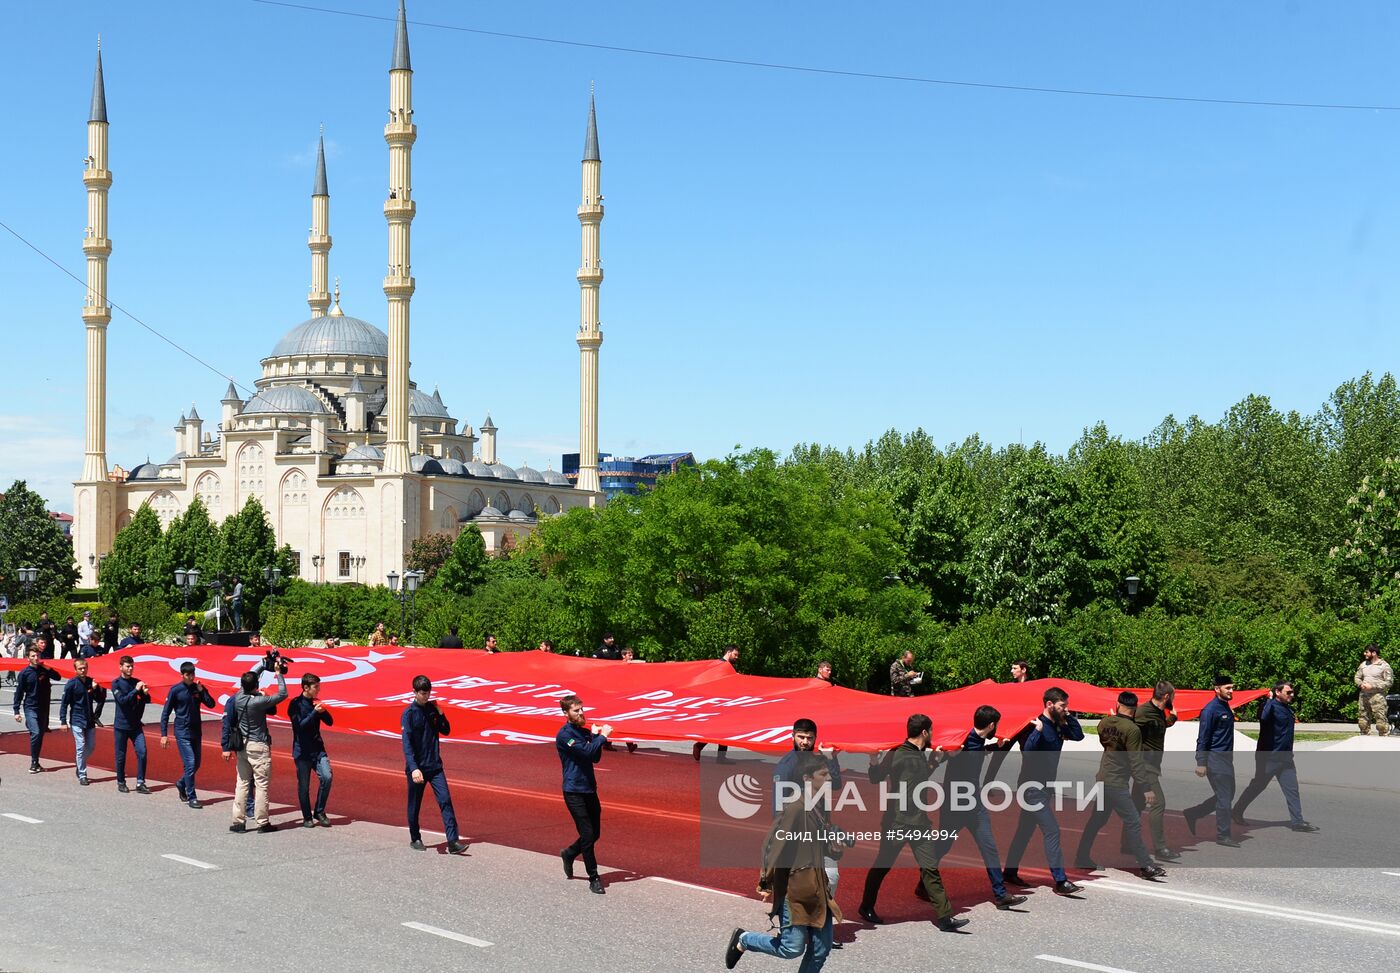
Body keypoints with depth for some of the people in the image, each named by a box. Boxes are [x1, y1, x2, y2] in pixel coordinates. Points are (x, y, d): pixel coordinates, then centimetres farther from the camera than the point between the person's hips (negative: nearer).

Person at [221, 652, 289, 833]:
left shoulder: (239, 697, -2)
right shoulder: (258, 701, -20)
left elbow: (250, 675, 13)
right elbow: (282, 694, -11)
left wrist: (265, 663, 18)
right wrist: (279, 674, -3)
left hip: (242, 745, 6)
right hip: (259, 746, -6)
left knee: (242, 783, 10)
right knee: (261, 784, 0)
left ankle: (238, 822, 11)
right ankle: (262, 823, 1)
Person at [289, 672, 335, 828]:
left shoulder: (316, 702, 8)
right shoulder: (296, 704, -7)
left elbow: (330, 722, 7)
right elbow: (300, 725, -17)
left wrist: (323, 710, -11)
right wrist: (315, 712, -22)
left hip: (318, 749, 4)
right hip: (302, 751, -4)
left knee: (327, 777, -12)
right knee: (304, 786, 2)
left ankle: (319, 812, 3)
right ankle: (307, 818, 16)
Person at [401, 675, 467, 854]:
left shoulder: (432, 708, 6)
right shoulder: (409, 713, -10)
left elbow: (446, 731, 13)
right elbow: (407, 743, -18)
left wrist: (440, 713, -4)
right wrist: (413, 768, -29)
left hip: (435, 765, 4)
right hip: (417, 767, -4)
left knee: (445, 800, -7)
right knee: (414, 805, 9)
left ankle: (452, 842, -11)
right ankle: (415, 840, 27)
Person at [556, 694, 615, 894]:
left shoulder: (585, 732, 12)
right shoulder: (565, 735, -12)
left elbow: (595, 758, 7)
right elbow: (587, 752, -23)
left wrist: (595, 736, -3)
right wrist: (602, 736, -13)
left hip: (590, 789, 8)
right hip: (574, 792, -8)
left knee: (594, 834, 12)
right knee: (587, 835, -8)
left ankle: (569, 854, 37)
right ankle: (594, 879, 0)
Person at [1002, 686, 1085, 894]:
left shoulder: (1057, 726, 8)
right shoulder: (1035, 726, -18)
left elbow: (1078, 735, 12)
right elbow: (1027, 752, -28)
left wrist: (1068, 716, 4)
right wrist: (1037, 731, -34)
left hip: (1043, 788, 9)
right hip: (1033, 788, -9)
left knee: (1025, 830, 16)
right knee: (1052, 830, -13)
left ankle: (1010, 873, 26)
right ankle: (1060, 881, -13)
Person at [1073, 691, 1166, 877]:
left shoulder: (1104, 722, 2)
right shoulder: (1132, 729, -17)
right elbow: (1136, 762, -18)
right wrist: (1146, 788, -15)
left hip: (1103, 778, 7)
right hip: (1117, 784, -7)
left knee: (1097, 819, 18)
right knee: (1133, 823, -4)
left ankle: (1082, 857, 25)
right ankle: (1145, 865, -3)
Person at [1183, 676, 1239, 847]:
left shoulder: (1226, 707, 13)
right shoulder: (1211, 709, -14)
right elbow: (1202, 738, -16)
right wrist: (1201, 763, -18)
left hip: (1226, 758, 9)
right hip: (1215, 759, -9)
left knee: (1227, 795, 14)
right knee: (1224, 798, -6)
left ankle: (1192, 814, 24)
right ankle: (1223, 836, 2)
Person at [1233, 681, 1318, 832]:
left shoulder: (1288, 709, 14)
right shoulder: (1272, 706, -13)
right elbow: (1263, 717, -37)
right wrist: (1269, 700, -27)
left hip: (1285, 758, 8)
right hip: (1269, 757, -8)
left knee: (1292, 789, 2)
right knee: (1257, 786, 3)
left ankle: (1297, 821, 2)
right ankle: (1237, 812, 19)